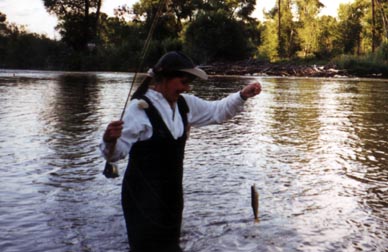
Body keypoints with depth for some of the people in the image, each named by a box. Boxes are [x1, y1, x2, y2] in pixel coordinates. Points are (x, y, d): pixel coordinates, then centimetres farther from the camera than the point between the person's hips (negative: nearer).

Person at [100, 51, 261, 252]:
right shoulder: (140, 107, -17)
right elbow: (118, 151, -20)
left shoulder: (184, 104, 5)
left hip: (172, 193, 7)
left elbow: (217, 111, 15)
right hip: (144, 196, -7)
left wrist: (242, 96, 1)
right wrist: (109, 141, -42)